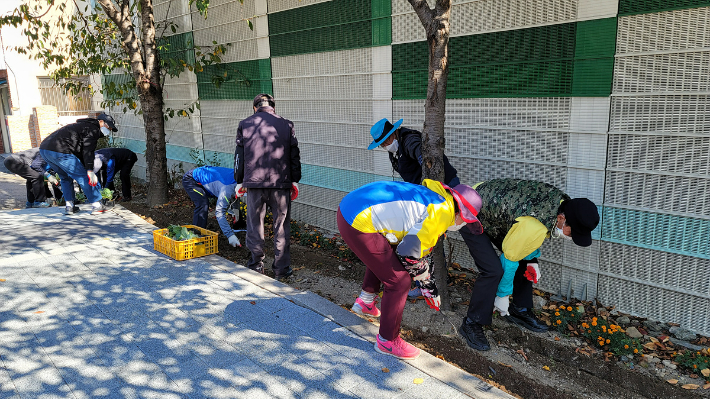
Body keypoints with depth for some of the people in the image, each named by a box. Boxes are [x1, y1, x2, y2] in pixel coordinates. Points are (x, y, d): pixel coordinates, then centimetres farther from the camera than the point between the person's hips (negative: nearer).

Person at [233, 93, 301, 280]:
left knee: (254, 225, 11)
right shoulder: (286, 125, 5)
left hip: (254, 182, 1)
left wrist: (239, 181, 16)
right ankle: (281, 269, 10)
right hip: (280, 183, 0)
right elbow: (294, 156, 6)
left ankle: (256, 266, 19)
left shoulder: (245, 125, 7)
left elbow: (239, 156, 9)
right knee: (281, 226, 6)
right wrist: (295, 181, 13)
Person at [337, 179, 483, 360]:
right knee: (399, 281, 1)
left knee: (386, 253, 35)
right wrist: (422, 274, 8)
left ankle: (365, 301, 42)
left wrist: (429, 288, 36)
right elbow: (410, 251, -14)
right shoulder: (443, 211, -8)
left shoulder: (430, 195, 20)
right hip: (359, 225, -10)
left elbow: (420, 245, 29)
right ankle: (387, 341, 16)